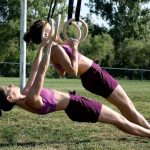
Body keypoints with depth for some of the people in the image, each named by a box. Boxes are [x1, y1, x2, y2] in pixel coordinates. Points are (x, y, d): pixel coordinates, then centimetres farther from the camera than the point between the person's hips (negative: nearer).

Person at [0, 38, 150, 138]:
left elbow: (34, 69, 5)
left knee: (118, 118, 20)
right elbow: (42, 69, -30)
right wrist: (49, 44, -25)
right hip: (76, 106, -10)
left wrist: (42, 46, 7)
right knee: (119, 120, 1)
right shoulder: (31, 99, -26)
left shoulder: (24, 97, 0)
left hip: (74, 105, 10)